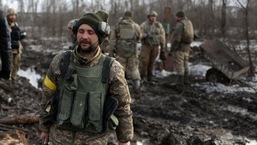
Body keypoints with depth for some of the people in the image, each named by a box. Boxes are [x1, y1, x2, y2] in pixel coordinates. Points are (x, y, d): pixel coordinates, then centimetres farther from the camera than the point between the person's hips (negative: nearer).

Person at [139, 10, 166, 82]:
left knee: (152, 62, 6)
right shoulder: (144, 25, -1)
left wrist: (163, 48, 5)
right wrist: (146, 35, -23)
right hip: (146, 45, -2)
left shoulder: (159, 25, 5)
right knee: (144, 61, -8)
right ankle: (142, 76, 1)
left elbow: (162, 37, 7)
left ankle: (149, 76, 16)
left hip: (155, 46, 2)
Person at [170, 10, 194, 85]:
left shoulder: (180, 24, -19)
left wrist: (172, 49, -16)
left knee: (179, 65, -3)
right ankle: (185, 79, 18)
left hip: (179, 48, -8)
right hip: (186, 48, 8)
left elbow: (176, 38, -23)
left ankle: (180, 81, -2)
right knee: (185, 64, 15)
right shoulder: (189, 23, 9)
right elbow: (191, 36, 16)